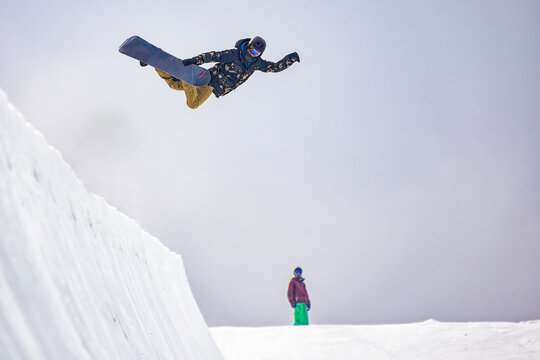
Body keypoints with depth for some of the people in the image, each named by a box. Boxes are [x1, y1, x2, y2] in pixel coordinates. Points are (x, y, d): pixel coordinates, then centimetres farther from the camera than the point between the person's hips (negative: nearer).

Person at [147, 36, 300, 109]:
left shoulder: (256, 63, -3)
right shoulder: (234, 54, -21)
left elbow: (275, 67, 2)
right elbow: (214, 56, -23)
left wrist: (290, 58, -13)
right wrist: (193, 60, -32)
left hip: (217, 90, 6)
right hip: (210, 79, -6)